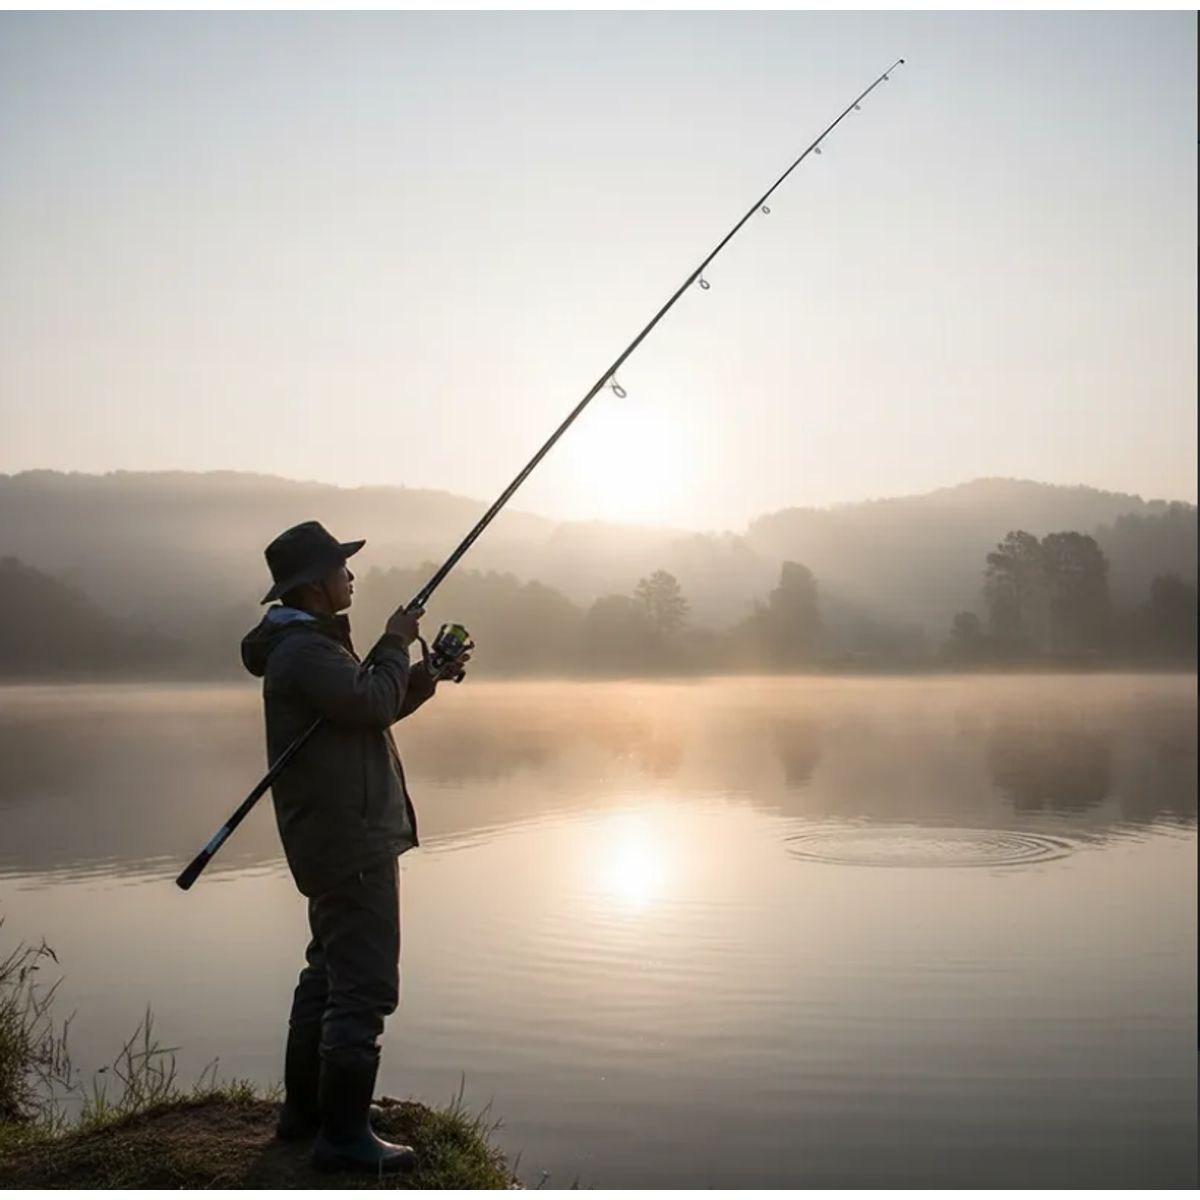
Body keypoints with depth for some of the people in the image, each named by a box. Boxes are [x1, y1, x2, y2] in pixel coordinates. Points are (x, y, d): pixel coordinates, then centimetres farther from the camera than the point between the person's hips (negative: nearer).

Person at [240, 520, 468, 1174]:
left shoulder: (310, 643, 18)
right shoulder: (306, 650, -16)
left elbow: (372, 708, 22)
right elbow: (370, 703, -26)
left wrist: (426, 674, 9)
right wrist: (395, 643, -11)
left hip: (335, 839, 11)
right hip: (351, 842, -11)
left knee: (329, 971, 19)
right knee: (364, 986, -9)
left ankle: (304, 1108, 30)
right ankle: (343, 1135, -4)